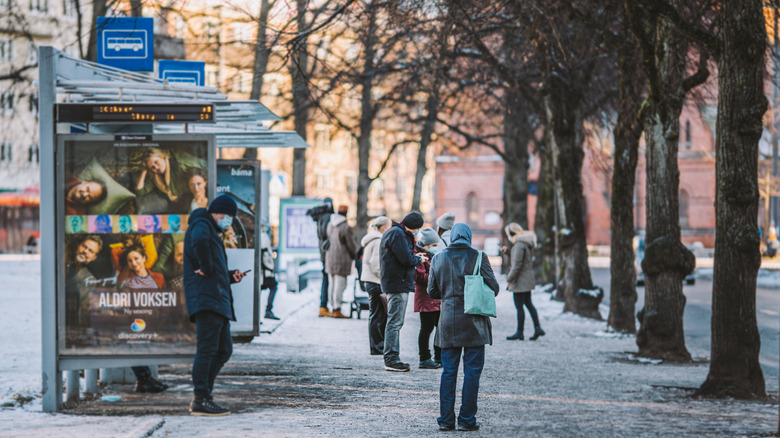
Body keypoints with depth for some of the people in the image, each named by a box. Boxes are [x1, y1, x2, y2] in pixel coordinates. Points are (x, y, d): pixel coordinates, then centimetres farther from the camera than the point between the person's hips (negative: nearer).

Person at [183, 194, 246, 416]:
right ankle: (201, 400, -12)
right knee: (207, 348, -11)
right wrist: (207, 268, -22)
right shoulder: (202, 225, -2)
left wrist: (230, 276, 17)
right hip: (206, 298, -11)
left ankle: (203, 396, 15)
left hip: (218, 300, 11)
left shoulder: (212, 233, 29)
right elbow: (199, 240, -29)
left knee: (224, 349, 12)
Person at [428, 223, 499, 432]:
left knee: (448, 371, 9)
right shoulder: (478, 257, -6)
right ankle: (467, 420, 1)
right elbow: (493, 288, -3)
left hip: (448, 322, 3)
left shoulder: (438, 259, 2)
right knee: (472, 371, 2)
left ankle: (446, 419, 8)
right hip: (473, 321, -3)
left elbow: (432, 291, 8)